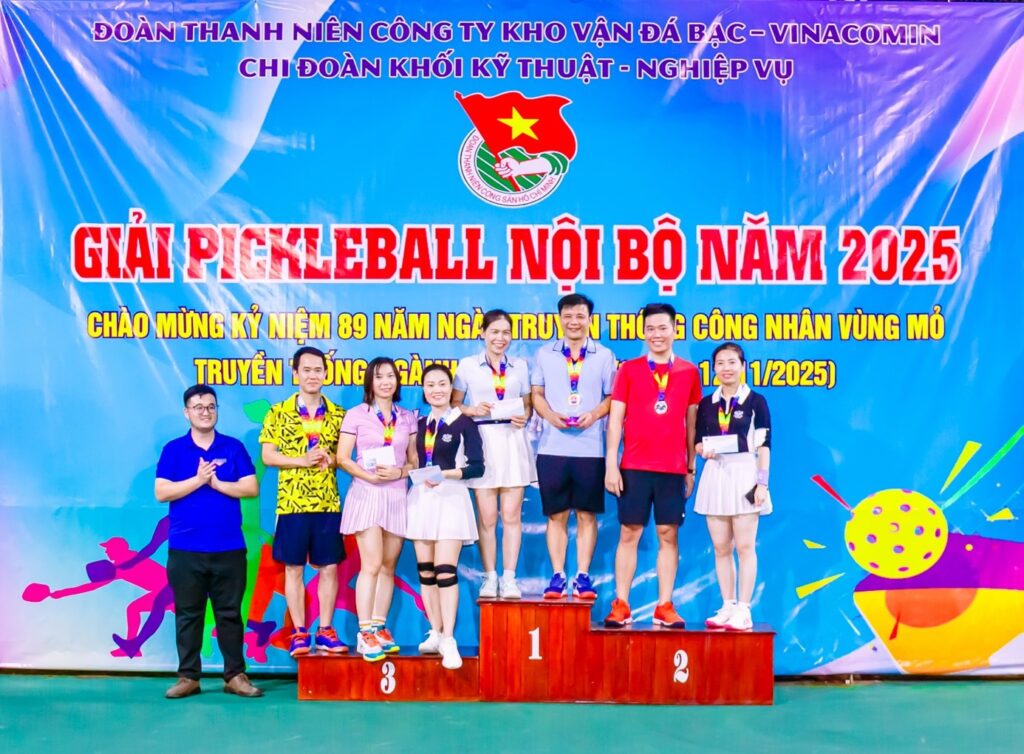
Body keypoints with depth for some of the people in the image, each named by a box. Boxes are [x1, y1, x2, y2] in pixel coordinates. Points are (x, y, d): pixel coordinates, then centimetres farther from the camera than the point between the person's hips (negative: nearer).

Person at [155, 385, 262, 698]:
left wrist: (216, 483, -11)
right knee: (188, 614, 7)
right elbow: (161, 492, -5)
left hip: (229, 548, 0)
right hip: (185, 548, 0)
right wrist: (198, 479, -14)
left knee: (230, 613, 6)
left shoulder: (234, 447, 6)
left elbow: (252, 488, -1)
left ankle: (235, 675, 13)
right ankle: (188, 676, 17)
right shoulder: (173, 449, 4)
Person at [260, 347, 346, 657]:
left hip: (328, 503, 2)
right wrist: (302, 460, -16)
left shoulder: (338, 414, 7)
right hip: (292, 503, -2)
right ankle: (299, 632, 15)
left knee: (329, 567, 5)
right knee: (294, 568, 5)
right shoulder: (278, 412, 1)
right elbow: (268, 456, -3)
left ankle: (325, 630, 16)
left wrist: (331, 459, -13)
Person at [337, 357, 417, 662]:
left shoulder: (407, 418, 11)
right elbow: (343, 458, -2)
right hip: (367, 494, -4)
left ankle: (380, 628, 15)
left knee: (389, 566, 6)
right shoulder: (356, 415, 1)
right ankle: (365, 634, -7)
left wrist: (400, 471, -11)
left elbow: (415, 460, 10)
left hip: (398, 495, 4)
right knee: (371, 564, -12)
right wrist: (369, 476, -16)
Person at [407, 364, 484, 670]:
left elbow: (477, 467, -8)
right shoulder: (420, 424, 13)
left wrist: (446, 474, -20)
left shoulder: (464, 423, -2)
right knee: (425, 570, 6)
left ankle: (448, 640, -7)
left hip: (450, 498, -5)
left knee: (445, 570, -11)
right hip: (421, 499, 5)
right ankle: (435, 633, 16)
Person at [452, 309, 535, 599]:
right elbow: (453, 403, 7)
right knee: (487, 516, 1)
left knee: (512, 514, 0)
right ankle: (490, 578, 11)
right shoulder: (468, 365, 6)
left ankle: (509, 578, 8)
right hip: (483, 440, -1)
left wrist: (524, 417, -5)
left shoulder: (520, 365, 13)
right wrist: (471, 410, -11)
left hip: (513, 440, 2)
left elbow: (527, 404, 16)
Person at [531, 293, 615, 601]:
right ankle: (557, 576, 12)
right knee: (556, 514, 5)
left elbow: (612, 397, 6)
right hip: (552, 447, 1)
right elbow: (537, 394, 10)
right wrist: (550, 414, -9)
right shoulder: (544, 354, 10)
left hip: (590, 447, -1)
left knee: (586, 514, 4)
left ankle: (582, 576, 12)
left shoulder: (604, 356, 7)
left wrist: (595, 413, -13)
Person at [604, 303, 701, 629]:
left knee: (668, 535, 5)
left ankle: (665, 607, 13)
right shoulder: (628, 370, 3)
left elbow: (691, 421, 11)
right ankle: (621, 605, 10)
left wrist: (691, 467, 10)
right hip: (634, 466, -1)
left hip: (673, 468, 1)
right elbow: (615, 418, 2)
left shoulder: (689, 372, 7)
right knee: (628, 533, 3)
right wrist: (611, 464, -5)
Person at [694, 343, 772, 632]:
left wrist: (762, 482, -9)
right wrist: (703, 451, -9)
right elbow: (699, 442, 14)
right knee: (720, 547, 7)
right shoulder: (706, 403, 10)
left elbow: (764, 446, -3)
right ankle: (727, 607, 16)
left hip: (744, 473, -4)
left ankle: (743, 610, 5)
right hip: (715, 475, 4)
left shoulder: (756, 401, 0)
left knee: (744, 546, -1)